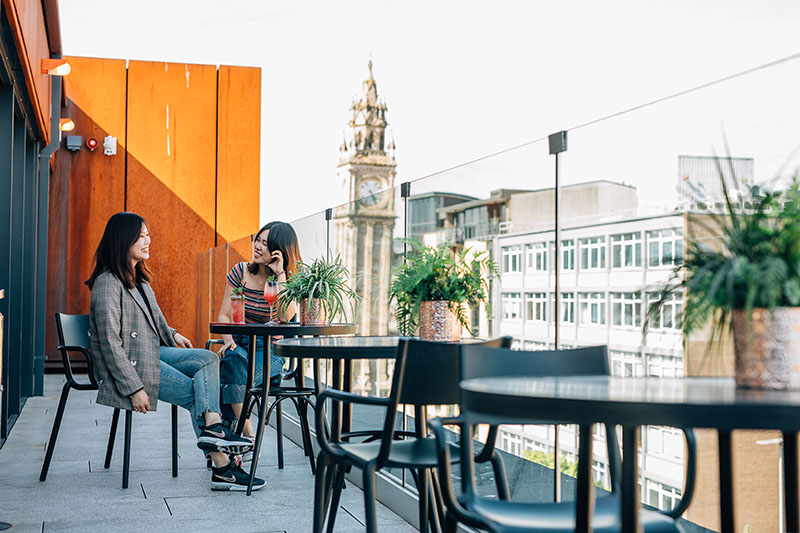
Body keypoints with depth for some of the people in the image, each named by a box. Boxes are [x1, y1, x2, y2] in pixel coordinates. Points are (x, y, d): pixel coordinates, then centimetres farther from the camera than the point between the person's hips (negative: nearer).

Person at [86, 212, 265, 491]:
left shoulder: (138, 278, 13)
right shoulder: (108, 283, -18)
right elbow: (110, 343, -22)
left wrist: (172, 335, 17)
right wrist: (134, 388, -24)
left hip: (151, 353, 9)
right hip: (127, 364, -9)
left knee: (208, 359, -8)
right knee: (195, 394, -12)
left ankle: (212, 425, -26)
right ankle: (222, 467, -3)